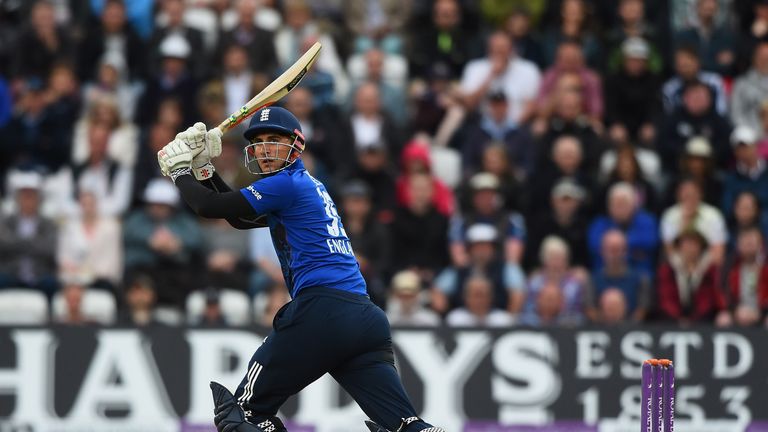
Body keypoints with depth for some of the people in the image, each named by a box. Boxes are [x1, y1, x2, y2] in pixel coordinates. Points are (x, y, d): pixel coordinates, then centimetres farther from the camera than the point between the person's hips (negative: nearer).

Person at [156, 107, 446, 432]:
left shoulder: (287, 184, 0)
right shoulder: (310, 187, 27)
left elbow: (209, 207, -1)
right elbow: (240, 218, 35)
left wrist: (180, 171, 17)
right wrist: (204, 168, 30)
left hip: (321, 311, -8)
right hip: (366, 317, 8)